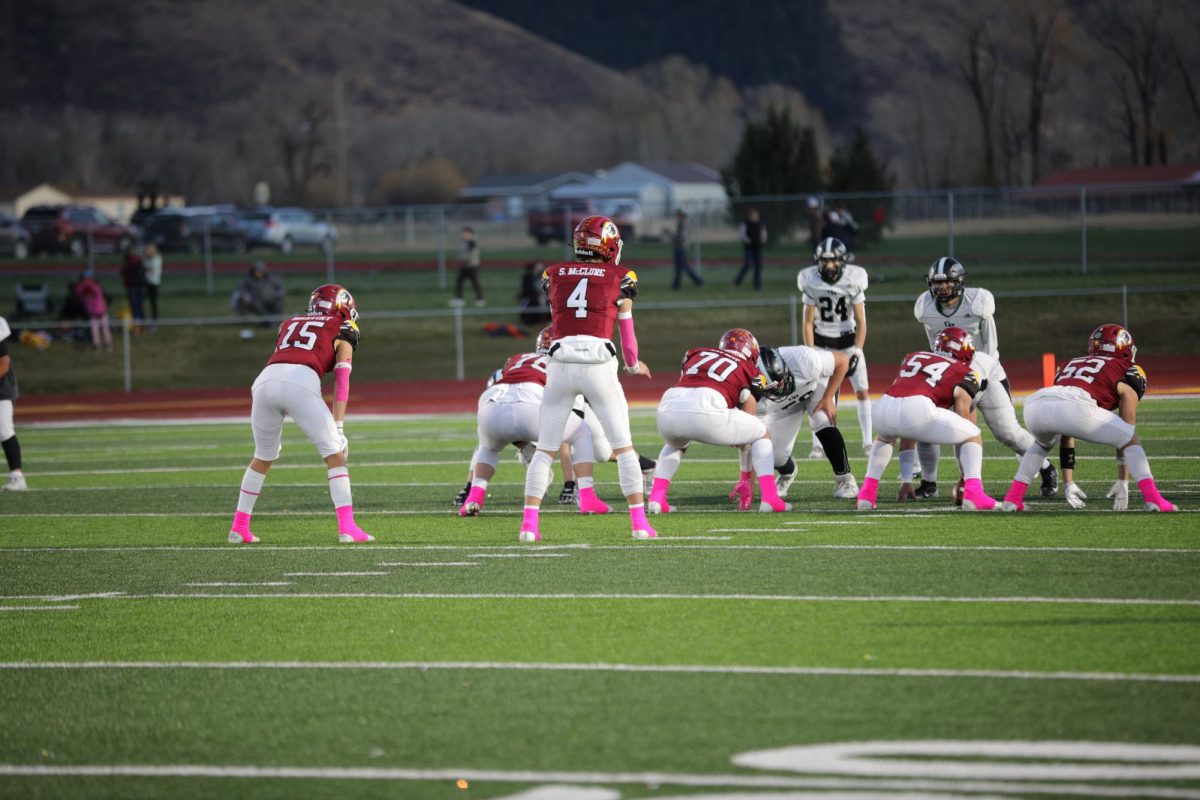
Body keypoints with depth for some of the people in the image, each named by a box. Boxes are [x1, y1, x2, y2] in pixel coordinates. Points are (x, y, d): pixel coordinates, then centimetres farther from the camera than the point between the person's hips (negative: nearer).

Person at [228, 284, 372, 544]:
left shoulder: (290, 325, 35)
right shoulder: (343, 330, 21)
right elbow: (341, 380, 10)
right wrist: (339, 427, 6)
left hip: (265, 381, 4)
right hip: (301, 382, -4)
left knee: (263, 458, 24)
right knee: (335, 457, 7)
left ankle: (239, 528, 26)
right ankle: (347, 527, -3)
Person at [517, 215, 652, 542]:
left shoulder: (554, 275, 12)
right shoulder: (620, 279, 5)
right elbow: (626, 331, 9)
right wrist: (633, 365, 29)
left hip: (560, 365, 2)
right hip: (599, 365, -2)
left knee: (545, 450, 10)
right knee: (624, 448, 9)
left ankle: (529, 524, 2)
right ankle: (640, 522, 5)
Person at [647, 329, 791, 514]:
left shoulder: (697, 354, 32)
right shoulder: (749, 373, 24)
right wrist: (746, 478, 34)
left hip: (669, 410, 4)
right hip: (706, 412, -4)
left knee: (675, 444, 40)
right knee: (761, 434, 22)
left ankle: (656, 499, 24)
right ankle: (770, 499, 10)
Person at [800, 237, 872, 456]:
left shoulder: (853, 281, -17)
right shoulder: (811, 282, -15)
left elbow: (861, 322, -10)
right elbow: (808, 323, -8)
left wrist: (856, 353, -16)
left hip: (848, 340, 0)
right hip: (822, 342, 0)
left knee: (862, 391, -4)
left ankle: (868, 442, 3)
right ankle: (817, 444, -3)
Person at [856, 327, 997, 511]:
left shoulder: (913, 357, 35)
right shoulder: (965, 374, 21)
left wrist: (906, 479, 42)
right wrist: (966, 478, 29)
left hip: (883, 408, 5)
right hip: (919, 410, -5)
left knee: (884, 436, 42)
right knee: (974, 437, 20)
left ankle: (867, 494, 27)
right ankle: (973, 493, -1)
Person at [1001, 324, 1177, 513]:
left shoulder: (1070, 364, 39)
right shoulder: (1128, 372, 25)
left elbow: (1065, 435, 42)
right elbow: (1125, 440, 26)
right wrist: (1122, 483, 32)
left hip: (1035, 404, 5)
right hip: (1075, 408, -5)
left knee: (1043, 443, 39)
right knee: (1132, 441, 17)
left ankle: (1012, 499, 28)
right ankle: (1153, 500, 1)